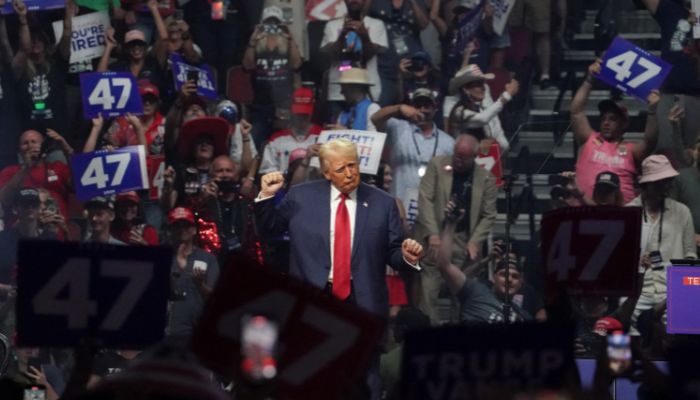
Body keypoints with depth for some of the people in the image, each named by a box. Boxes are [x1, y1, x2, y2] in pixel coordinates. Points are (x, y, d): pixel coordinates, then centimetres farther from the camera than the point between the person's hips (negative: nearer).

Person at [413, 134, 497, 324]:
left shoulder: (486, 179, 4)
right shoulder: (437, 165, 2)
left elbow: (488, 216, 6)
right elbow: (425, 199, -5)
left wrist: (474, 242, -9)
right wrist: (433, 234, -15)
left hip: (463, 241, 1)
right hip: (434, 237, -1)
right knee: (428, 291, -7)